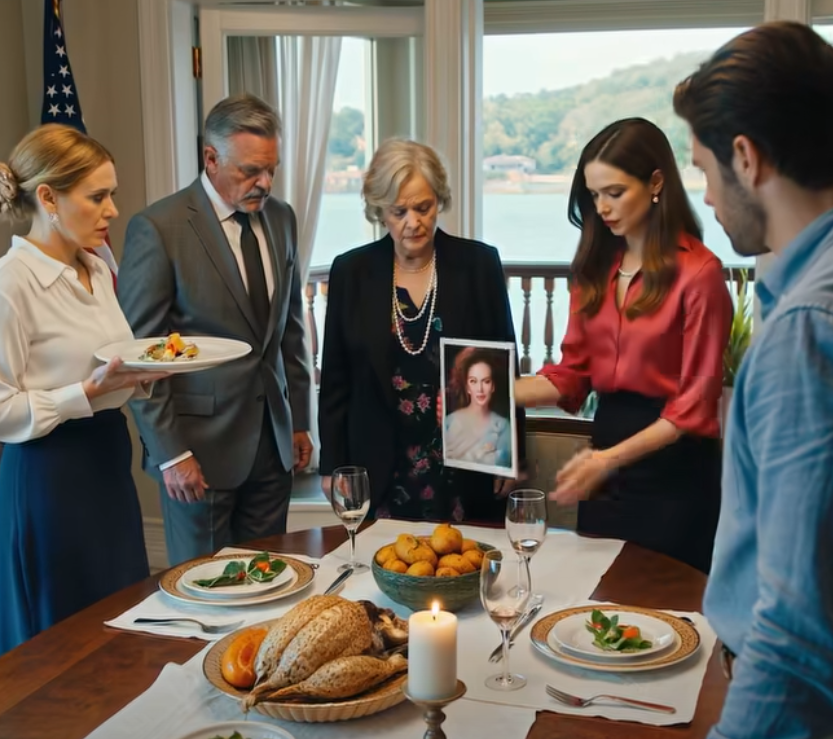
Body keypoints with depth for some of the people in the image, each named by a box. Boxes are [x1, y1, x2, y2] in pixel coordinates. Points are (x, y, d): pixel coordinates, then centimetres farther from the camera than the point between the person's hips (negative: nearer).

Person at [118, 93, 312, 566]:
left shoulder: (281, 218, 7)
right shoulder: (158, 229, -12)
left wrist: (300, 419, 14)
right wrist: (170, 453, -13)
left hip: (273, 440, 5)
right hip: (200, 444, -5)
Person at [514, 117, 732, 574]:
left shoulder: (698, 272, -14)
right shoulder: (595, 266, 6)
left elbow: (695, 404, -14)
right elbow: (572, 373, 3)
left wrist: (611, 459, -21)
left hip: (673, 467, -6)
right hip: (604, 460, 6)